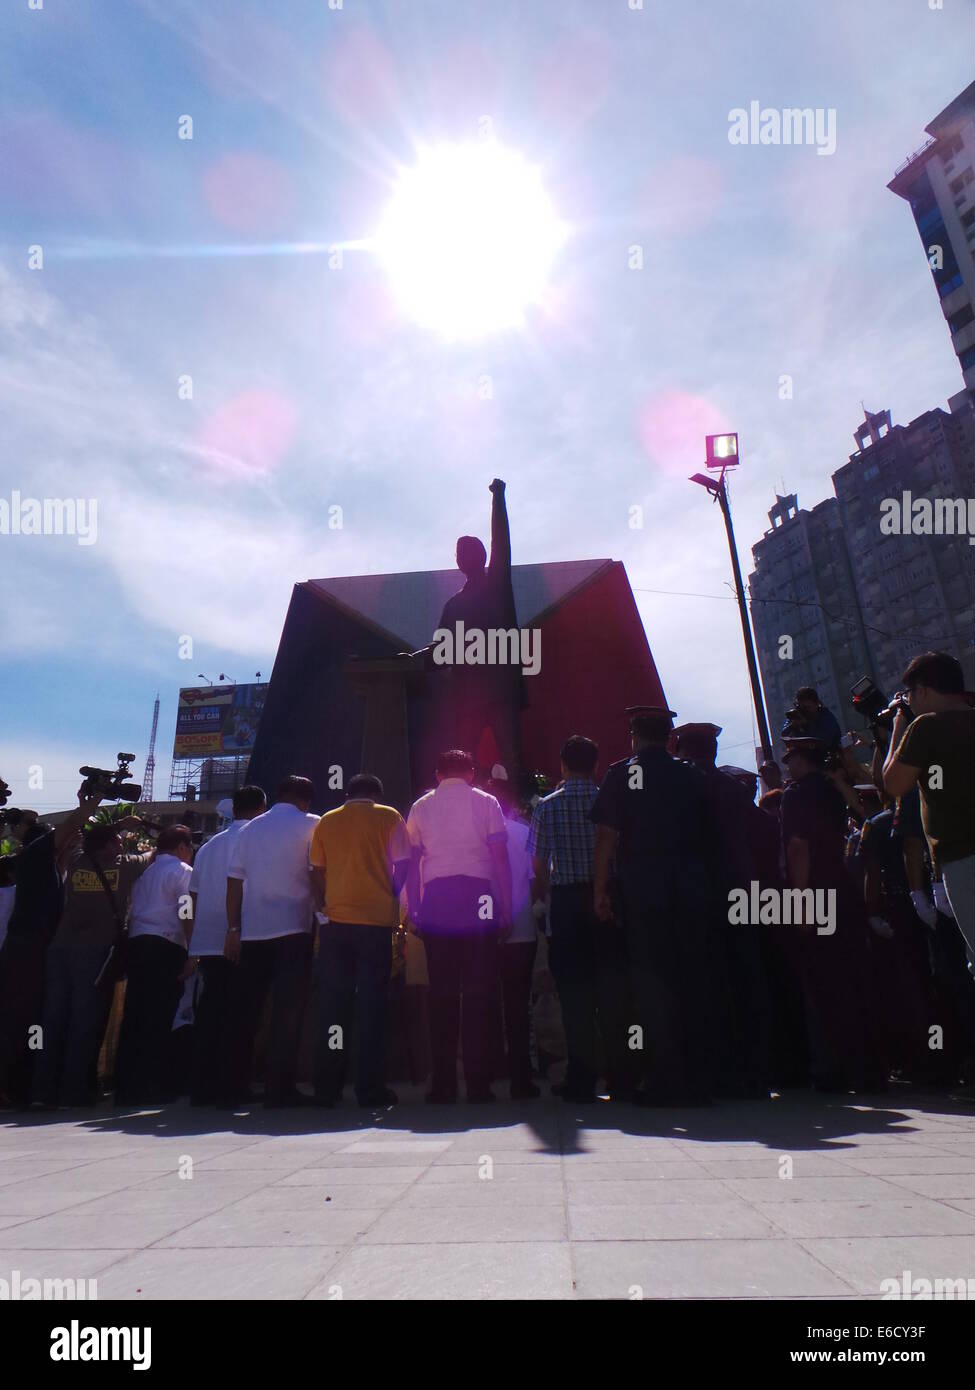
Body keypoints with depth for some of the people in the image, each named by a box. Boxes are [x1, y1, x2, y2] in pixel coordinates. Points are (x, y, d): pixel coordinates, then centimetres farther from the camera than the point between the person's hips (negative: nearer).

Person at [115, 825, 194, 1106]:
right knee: (161, 1019, -3)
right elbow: (187, 917, -10)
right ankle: (155, 1087, -1)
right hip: (166, 948, -7)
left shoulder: (145, 871, 21)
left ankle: (127, 1088, 15)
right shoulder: (182, 871, -1)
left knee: (134, 1018, 10)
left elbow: (133, 909, 17)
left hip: (136, 945, 7)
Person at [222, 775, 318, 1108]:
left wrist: (233, 929, 11)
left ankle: (231, 1089, 15)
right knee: (287, 1012, 1)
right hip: (293, 928, -4)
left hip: (252, 931, 5)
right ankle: (279, 1090, 2)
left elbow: (234, 881, 10)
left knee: (244, 1012, 10)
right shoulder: (310, 824, 1)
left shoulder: (250, 829, 14)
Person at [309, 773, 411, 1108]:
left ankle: (327, 1087, 11)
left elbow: (317, 872, 9)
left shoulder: (326, 821, 10)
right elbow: (403, 866, 1)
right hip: (377, 920, -2)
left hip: (335, 921, 3)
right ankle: (370, 1088, 3)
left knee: (332, 1003, 8)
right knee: (371, 1002, 2)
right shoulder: (389, 817, 3)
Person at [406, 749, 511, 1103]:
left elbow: (411, 864, 10)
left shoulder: (420, 807, 12)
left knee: (441, 993, 5)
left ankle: (443, 1084, 7)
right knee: (479, 993, 2)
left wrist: (414, 912, 14)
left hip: (435, 904, 2)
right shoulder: (486, 803, 7)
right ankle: (478, 1084, 2)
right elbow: (501, 860, 2)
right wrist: (506, 911, 5)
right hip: (478, 901, -2)